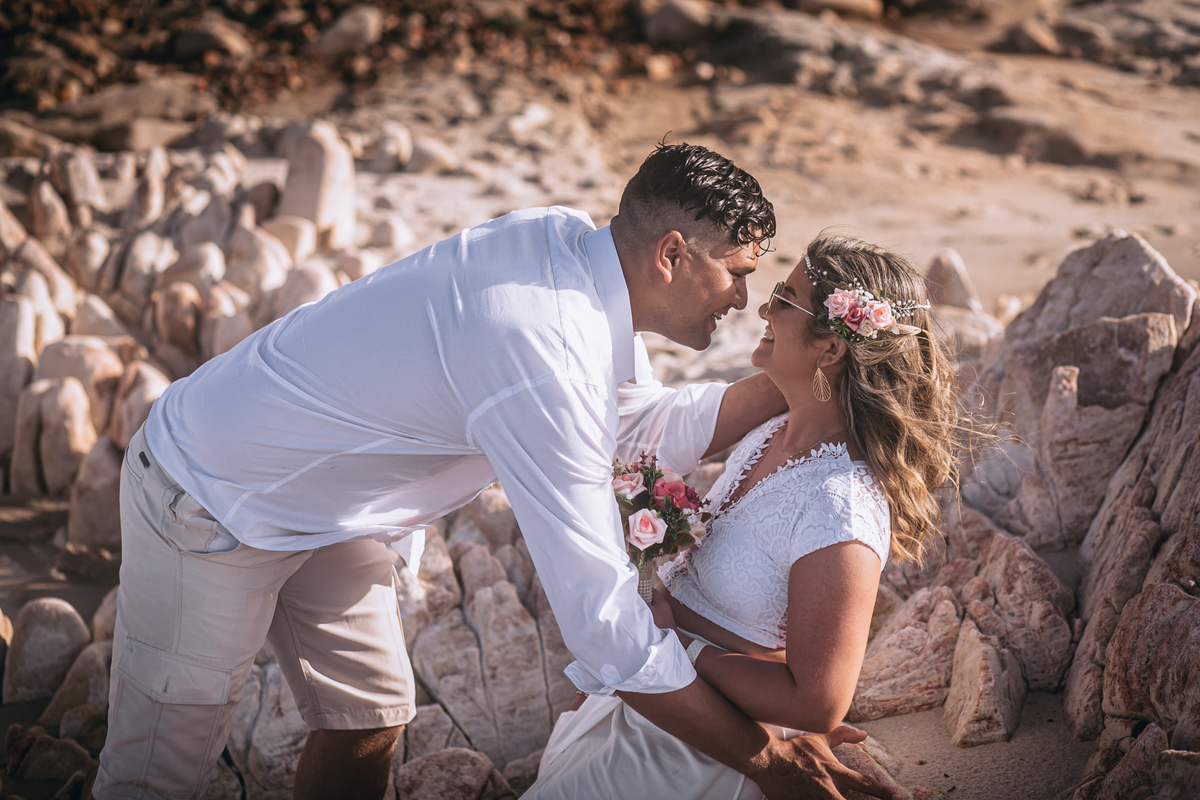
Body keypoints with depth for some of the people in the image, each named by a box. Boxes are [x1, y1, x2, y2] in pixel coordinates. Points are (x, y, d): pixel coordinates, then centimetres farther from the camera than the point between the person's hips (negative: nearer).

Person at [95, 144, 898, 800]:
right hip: (212, 507, -9)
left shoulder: (565, 239, -10)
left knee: (369, 718, 14)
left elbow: (650, 427, 5)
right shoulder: (543, 360, -36)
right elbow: (609, 628, -34)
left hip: (313, 492, 9)